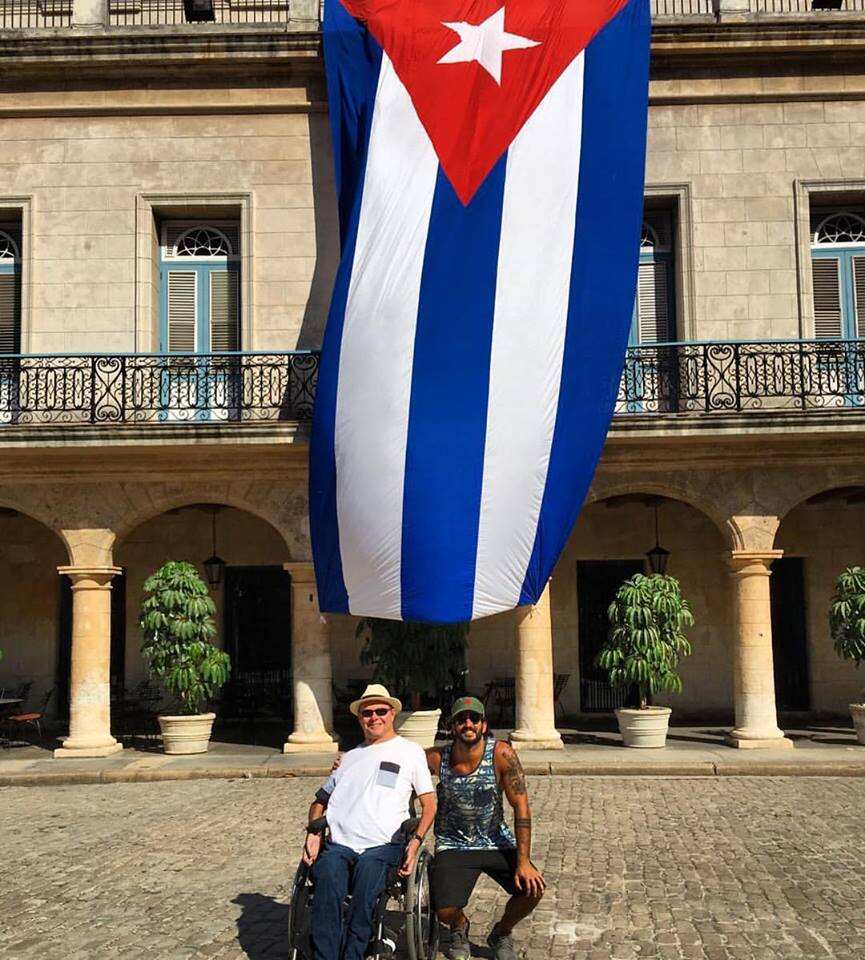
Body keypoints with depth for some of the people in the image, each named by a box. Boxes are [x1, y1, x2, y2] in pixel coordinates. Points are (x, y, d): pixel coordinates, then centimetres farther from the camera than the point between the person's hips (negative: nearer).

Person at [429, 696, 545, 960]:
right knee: (446, 911, -20)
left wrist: (523, 861, -21)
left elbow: (521, 807, -18)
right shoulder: (436, 758, -16)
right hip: (453, 846, 0)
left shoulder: (502, 754, -19)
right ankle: (460, 928, 22)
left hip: (496, 842, 1)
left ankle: (501, 934, 16)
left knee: (533, 888, -18)